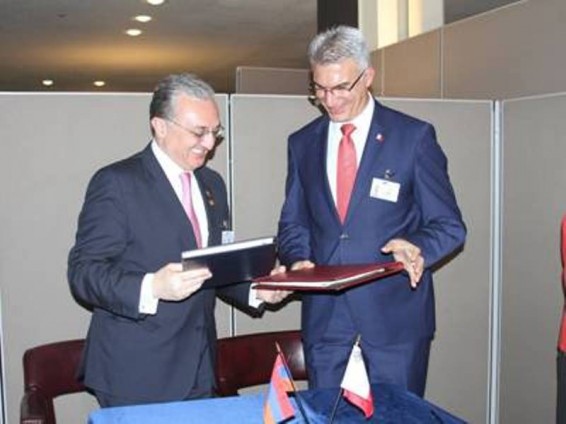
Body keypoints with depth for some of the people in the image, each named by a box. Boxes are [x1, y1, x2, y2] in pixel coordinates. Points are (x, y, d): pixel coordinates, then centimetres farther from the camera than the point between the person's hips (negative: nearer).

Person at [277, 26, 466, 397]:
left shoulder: (414, 136, -3)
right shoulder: (302, 143, 7)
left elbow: (450, 225, -1)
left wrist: (417, 247, -22)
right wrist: (299, 259, -8)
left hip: (396, 313, -2)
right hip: (323, 313, 3)